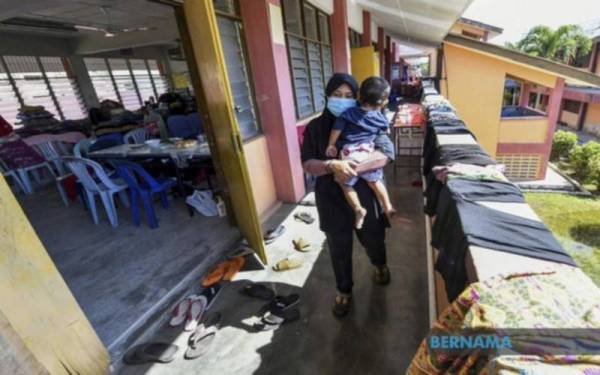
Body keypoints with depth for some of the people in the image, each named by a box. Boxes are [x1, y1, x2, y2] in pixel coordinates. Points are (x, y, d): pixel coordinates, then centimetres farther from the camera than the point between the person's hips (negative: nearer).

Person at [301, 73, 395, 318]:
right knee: (339, 248, 14)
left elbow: (387, 151, -16)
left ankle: (380, 265, 59)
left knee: (372, 238, 22)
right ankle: (344, 290, 41)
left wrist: (354, 166, -28)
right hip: (331, 197, 0)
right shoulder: (315, 127, -3)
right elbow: (307, 163, -10)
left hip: (364, 194, 1)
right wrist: (332, 165, -30)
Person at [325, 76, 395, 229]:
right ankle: (388, 207, 25)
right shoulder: (379, 117, 6)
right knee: (375, 182, 19)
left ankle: (358, 209, 11)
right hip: (368, 153, 3)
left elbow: (336, 130, -2)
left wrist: (331, 145, 10)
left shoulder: (348, 113, -1)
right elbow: (386, 131, 24)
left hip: (349, 154, -2)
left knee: (346, 185, 13)